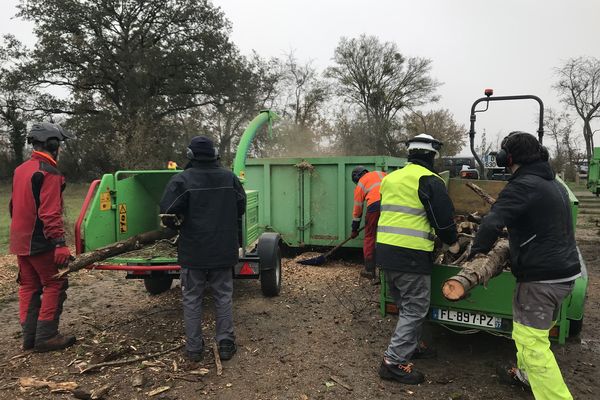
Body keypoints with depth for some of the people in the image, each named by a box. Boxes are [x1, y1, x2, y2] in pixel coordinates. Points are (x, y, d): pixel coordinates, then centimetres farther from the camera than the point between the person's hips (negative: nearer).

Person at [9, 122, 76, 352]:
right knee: (55, 284, -1)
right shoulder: (48, 173, -15)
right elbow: (50, 213, -23)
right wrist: (60, 244, -25)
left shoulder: (20, 170, 14)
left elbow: (14, 205, 21)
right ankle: (45, 337, 0)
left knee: (29, 286, 13)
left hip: (20, 242, 9)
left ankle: (29, 337, 17)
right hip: (40, 243, -9)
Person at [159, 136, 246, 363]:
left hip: (193, 251, -2)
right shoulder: (229, 178, 1)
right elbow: (241, 207, 8)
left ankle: (194, 348, 17)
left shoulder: (182, 180, -11)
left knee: (192, 299, 10)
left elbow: (167, 213, -15)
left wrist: (178, 225, 6)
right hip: (223, 250, 3)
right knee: (223, 297, 13)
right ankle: (226, 345, 18)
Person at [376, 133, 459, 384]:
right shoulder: (429, 180, -8)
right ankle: (394, 362, 2)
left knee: (405, 304, 23)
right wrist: (452, 242, 12)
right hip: (411, 254, -8)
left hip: (385, 250, 8)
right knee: (415, 308, 1)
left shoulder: (390, 178, 16)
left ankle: (412, 346, 37)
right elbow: (444, 217, -6)